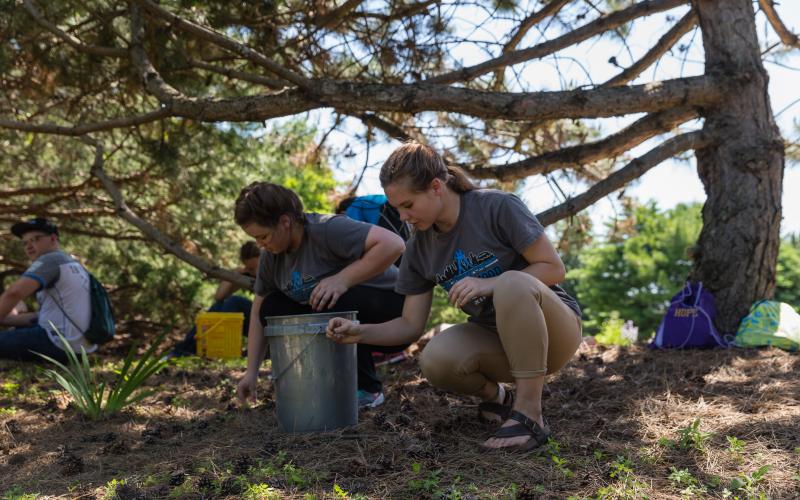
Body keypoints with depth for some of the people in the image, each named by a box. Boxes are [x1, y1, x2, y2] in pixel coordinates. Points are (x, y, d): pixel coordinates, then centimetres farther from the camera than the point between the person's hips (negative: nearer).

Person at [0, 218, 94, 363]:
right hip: (79, 345, 10)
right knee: (20, 329, 29)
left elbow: (14, 293, -25)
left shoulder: (50, 260, -8)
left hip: (60, 344, -10)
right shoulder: (73, 265, 21)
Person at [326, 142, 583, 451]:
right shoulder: (419, 248, -1)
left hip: (554, 331, -4)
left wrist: (490, 284, -27)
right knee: (435, 361, -28)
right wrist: (360, 333, -16)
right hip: (497, 339, 4)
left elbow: (554, 268, -14)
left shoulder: (498, 207, -17)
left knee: (513, 282, -37)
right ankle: (495, 396, 4)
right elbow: (410, 326, 2)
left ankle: (529, 413, -26)